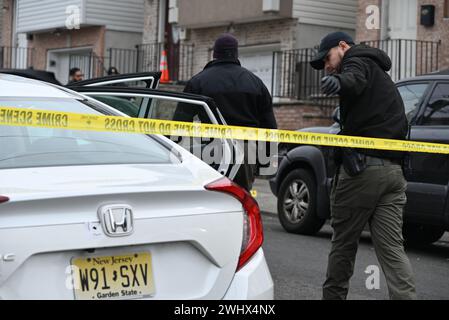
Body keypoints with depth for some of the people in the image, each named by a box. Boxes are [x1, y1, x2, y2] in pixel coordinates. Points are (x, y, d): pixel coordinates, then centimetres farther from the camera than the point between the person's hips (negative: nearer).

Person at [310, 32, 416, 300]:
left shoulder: (358, 59, 2)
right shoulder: (380, 76, 31)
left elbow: (355, 79, -24)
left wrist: (338, 82, -45)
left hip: (362, 165, -8)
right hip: (394, 169, 8)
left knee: (344, 242, 5)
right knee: (392, 247, -1)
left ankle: (333, 295, 15)